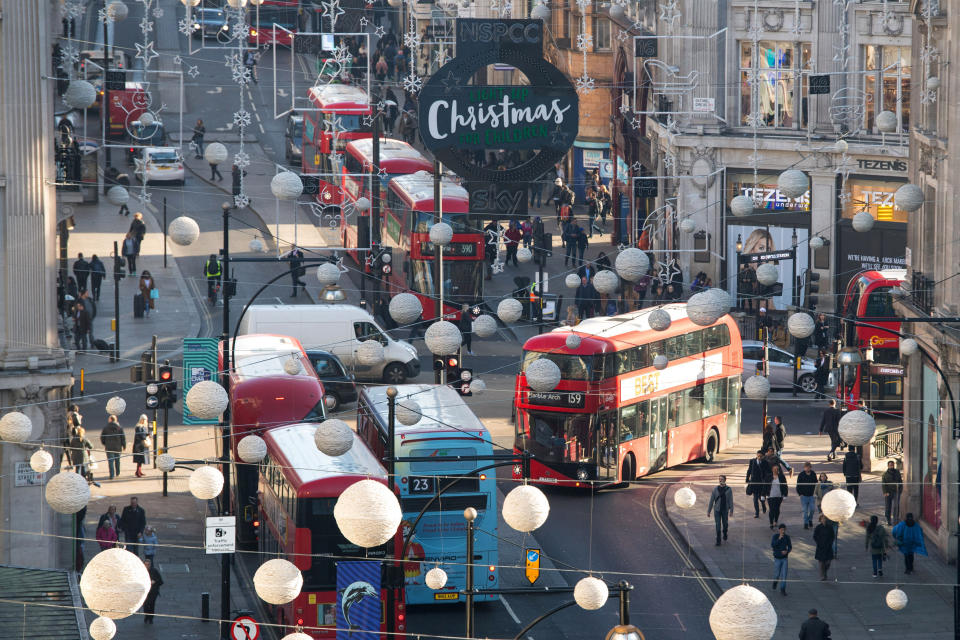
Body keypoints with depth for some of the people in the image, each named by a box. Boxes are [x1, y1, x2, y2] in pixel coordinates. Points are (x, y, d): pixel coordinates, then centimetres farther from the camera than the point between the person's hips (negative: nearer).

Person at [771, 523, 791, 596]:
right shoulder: (775, 536, -9)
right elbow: (772, 545, -21)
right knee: (777, 574, 7)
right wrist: (779, 539, -30)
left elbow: (790, 547, 6)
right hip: (777, 558, -2)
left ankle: (783, 589, 5)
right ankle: (775, 582, 39)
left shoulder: (787, 537, -2)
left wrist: (787, 551, -16)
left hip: (785, 558, 2)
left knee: (784, 574, -2)